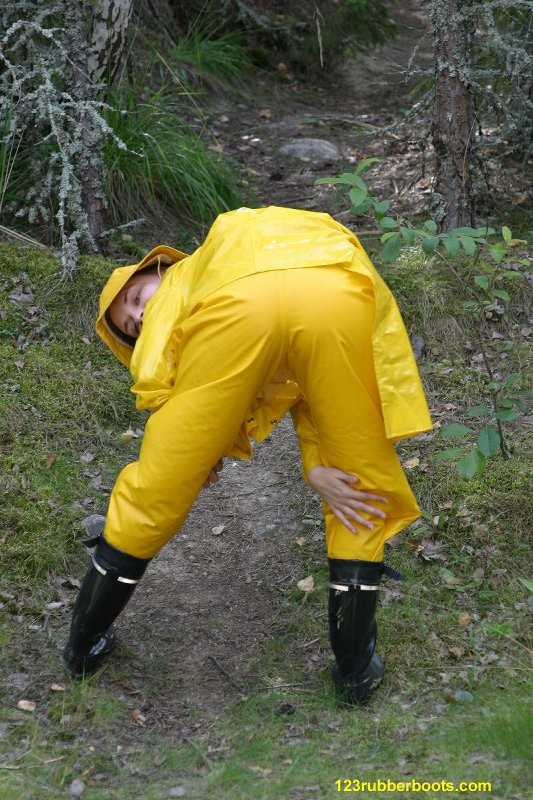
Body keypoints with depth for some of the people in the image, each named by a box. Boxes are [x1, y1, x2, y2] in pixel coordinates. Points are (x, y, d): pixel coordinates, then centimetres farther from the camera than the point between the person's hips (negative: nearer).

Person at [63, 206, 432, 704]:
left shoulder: (179, 287, 40)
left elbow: (153, 379, 20)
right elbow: (305, 392, 30)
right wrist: (318, 467, 20)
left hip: (239, 299, -2)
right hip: (340, 293, 2)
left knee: (154, 491, 16)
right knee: (363, 489, 22)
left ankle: (84, 645, 34)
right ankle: (355, 670, 31)